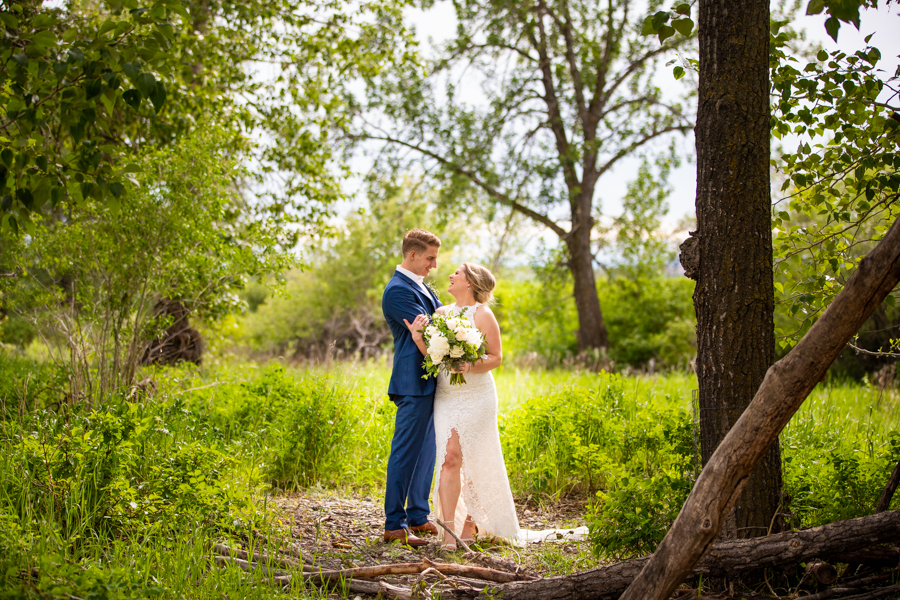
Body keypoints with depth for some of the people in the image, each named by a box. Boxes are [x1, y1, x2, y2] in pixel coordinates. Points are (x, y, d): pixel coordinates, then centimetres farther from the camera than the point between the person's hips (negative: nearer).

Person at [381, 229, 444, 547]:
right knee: (406, 452, -6)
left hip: (429, 382, 10)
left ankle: (418, 517, 22)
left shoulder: (421, 287, 18)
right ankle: (395, 524, -2)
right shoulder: (398, 290, -14)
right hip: (413, 382, -10)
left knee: (425, 450, 14)